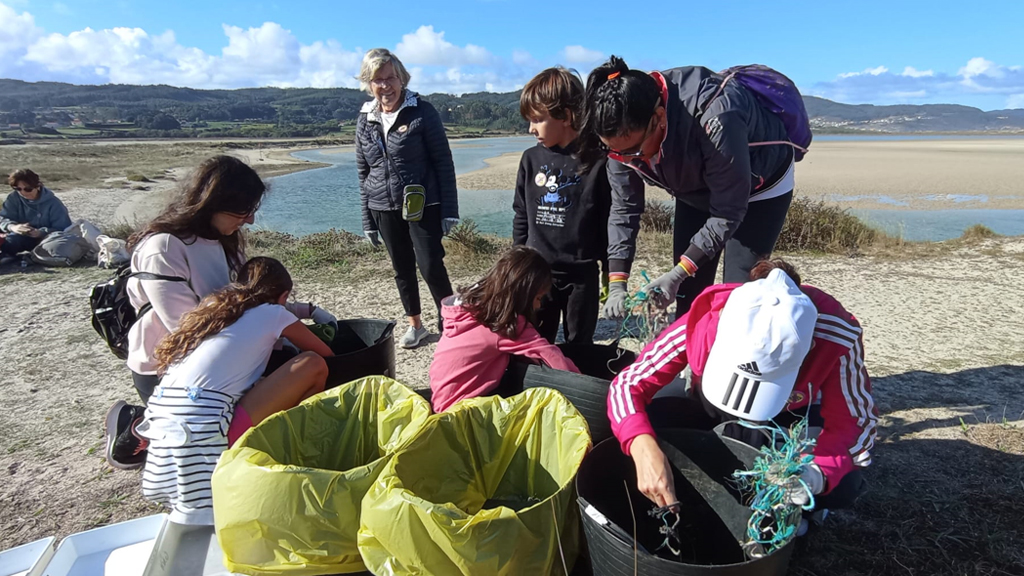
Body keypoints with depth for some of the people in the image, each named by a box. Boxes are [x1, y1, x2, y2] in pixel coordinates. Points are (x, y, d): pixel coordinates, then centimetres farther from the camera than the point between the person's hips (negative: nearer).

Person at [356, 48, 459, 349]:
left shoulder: (422, 111, -7)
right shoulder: (365, 119, 6)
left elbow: (443, 162, -7)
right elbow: (363, 172, 11)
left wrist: (450, 210, -12)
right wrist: (367, 219, 10)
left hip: (423, 205, -5)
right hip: (385, 208, 5)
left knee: (431, 266, -8)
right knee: (402, 268, 13)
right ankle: (415, 324, 29)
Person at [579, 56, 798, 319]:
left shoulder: (715, 120, -41)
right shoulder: (625, 132, -24)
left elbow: (728, 212, -31)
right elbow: (624, 207, -16)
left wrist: (677, 274, -35)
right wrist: (616, 284, -24)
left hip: (760, 185, -5)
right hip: (696, 191, 5)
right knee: (688, 294, 5)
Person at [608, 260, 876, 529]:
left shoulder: (838, 338, -34)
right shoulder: (704, 322, -35)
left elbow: (853, 426, -24)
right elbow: (627, 384, -30)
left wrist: (816, 474, -46)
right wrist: (643, 448, -50)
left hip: (794, 417, 0)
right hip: (714, 411, 1)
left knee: (843, 485, -30)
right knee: (647, 425, -27)